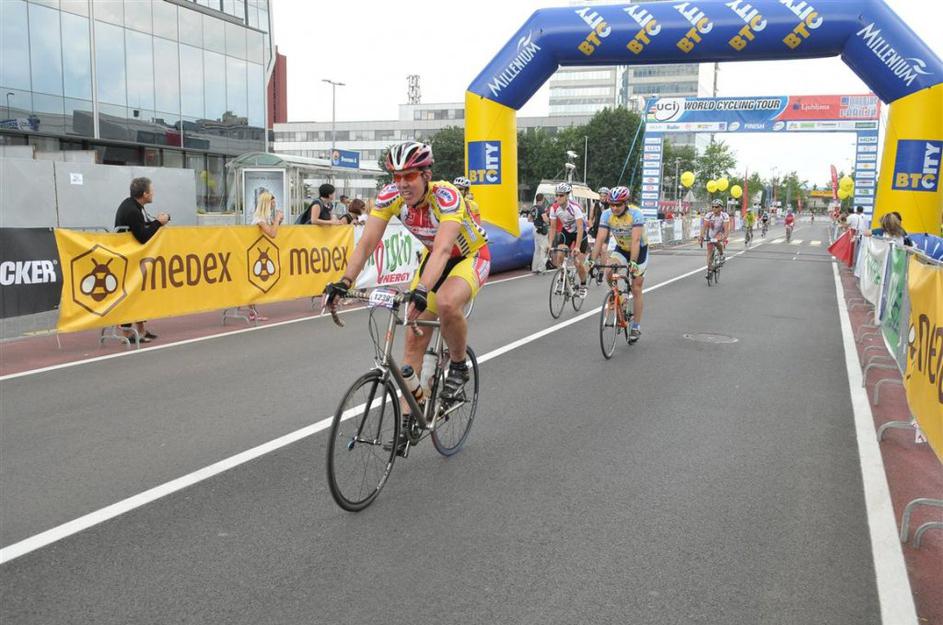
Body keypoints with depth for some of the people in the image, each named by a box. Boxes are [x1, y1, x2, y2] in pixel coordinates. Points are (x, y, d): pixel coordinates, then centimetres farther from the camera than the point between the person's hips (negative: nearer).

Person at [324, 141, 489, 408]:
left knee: (446, 303, -37)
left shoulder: (446, 196, -34)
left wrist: (422, 290, -61)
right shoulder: (390, 196, -20)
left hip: (471, 257, -5)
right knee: (414, 338, -2)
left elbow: (442, 250, -46)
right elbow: (366, 243, -23)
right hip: (433, 257, 5)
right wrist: (344, 282, -37)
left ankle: (459, 367, -9)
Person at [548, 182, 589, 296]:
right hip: (566, 232, 4)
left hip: (579, 232, -4)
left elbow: (580, 228, -35)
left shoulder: (575, 206, -31)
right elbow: (553, 227, -8)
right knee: (559, 256, -18)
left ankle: (583, 285, 18)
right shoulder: (554, 208, -17)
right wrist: (550, 244, -18)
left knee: (579, 263, -7)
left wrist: (577, 247, -42)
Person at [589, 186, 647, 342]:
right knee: (608, 271, -27)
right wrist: (593, 260, -34)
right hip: (621, 248, 3)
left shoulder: (636, 214, -30)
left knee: (636, 290, -1)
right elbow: (600, 238, -23)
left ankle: (636, 327, 10)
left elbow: (636, 240, -38)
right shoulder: (606, 214, -19)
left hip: (639, 250, -3)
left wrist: (632, 262, -48)